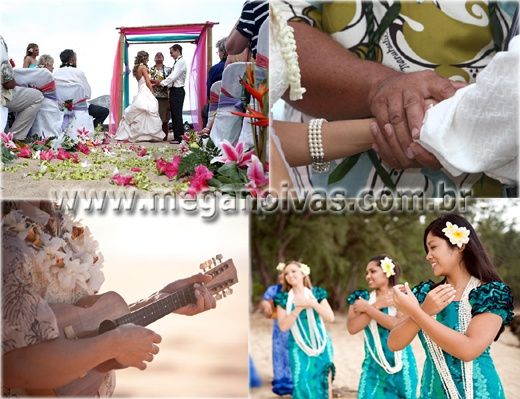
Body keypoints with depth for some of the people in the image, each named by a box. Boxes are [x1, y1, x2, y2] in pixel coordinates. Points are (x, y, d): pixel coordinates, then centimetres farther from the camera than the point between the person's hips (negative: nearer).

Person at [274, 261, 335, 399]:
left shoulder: (317, 294, 3)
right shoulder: (284, 299, 2)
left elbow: (330, 317, -5)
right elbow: (283, 326, -7)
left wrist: (312, 303, -15)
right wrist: (299, 308, -16)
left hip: (321, 346, 1)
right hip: (299, 349, 0)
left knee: (324, 384, 2)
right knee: (302, 385, -6)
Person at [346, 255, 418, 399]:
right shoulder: (362, 298, 5)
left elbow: (400, 325, -20)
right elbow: (352, 328, -9)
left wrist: (368, 308, -14)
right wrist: (376, 305, -12)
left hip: (401, 365, -1)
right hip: (374, 366, 2)